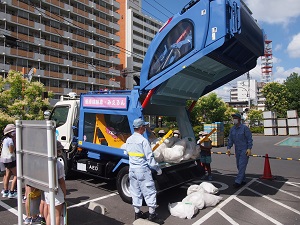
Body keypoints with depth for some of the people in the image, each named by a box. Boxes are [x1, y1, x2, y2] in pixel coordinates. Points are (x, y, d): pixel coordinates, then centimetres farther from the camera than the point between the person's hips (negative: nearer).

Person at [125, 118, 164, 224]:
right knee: (150, 191, 4)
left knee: (135, 191, 16)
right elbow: (150, 157, -15)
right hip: (142, 169, -7)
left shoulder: (128, 140, 5)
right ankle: (152, 214, 10)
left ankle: (137, 212, 26)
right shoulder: (143, 140, -17)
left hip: (132, 169, 7)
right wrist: (157, 168, -5)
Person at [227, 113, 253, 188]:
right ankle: (243, 180, 23)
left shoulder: (244, 128, -9)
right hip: (237, 150, 7)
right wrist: (228, 148, 0)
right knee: (239, 166, 10)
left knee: (242, 165, -10)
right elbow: (230, 139, 11)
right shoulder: (232, 129, 8)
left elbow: (249, 139, -10)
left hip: (245, 150, -6)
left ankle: (238, 181, -9)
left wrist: (249, 148, -17)